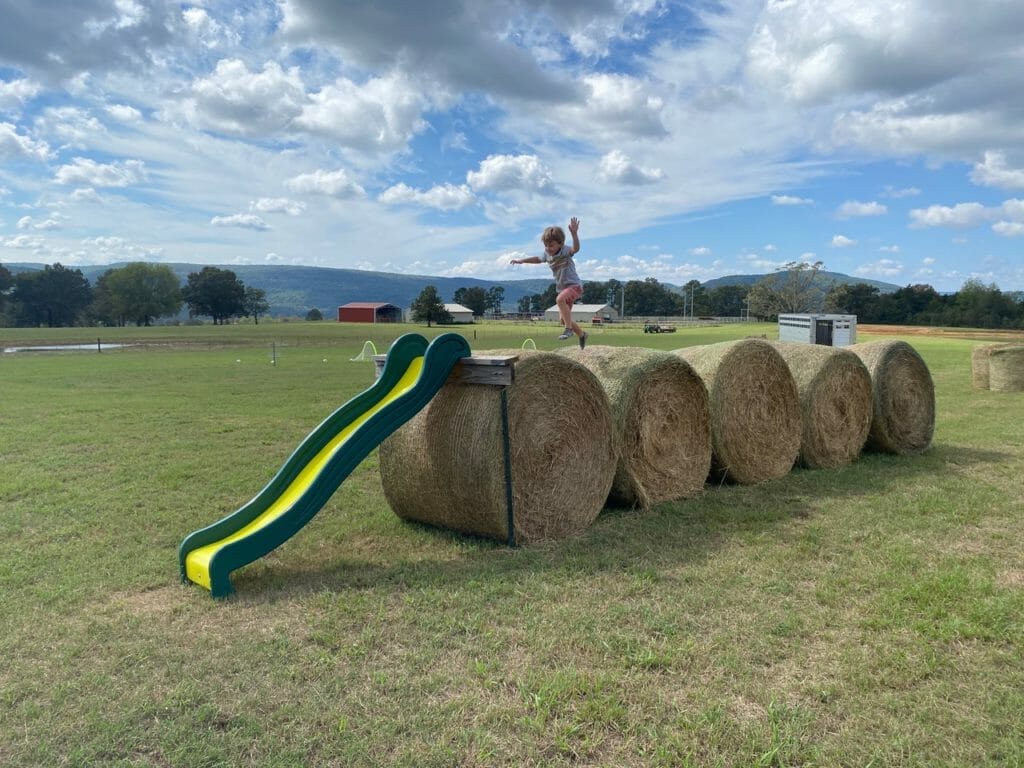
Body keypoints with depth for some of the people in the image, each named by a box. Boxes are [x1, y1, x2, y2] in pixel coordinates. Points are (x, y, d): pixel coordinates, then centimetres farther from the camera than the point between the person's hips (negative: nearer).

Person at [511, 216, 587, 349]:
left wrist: (574, 234, -57)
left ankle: (569, 329, -29)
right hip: (562, 288, 8)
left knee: (560, 299, -37)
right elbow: (538, 259, 27)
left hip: (574, 285, -8)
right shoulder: (547, 254, 5)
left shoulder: (565, 251, -17)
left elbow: (576, 248, -40)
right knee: (563, 318, 9)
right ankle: (581, 334, 33)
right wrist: (521, 261, 26)